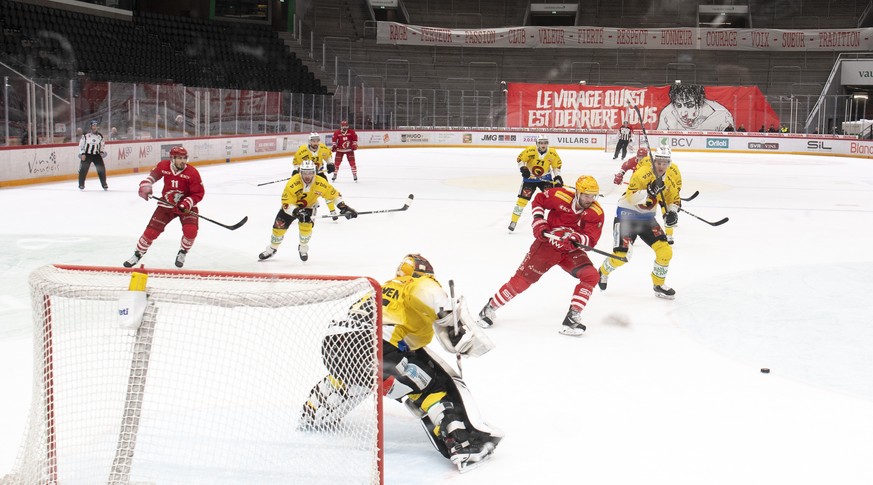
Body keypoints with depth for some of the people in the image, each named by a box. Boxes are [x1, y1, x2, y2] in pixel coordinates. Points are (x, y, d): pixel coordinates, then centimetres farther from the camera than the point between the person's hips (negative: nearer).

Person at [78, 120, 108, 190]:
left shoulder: (100, 136, 5)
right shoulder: (86, 135, -8)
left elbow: (102, 145, 19)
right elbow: (81, 144, -5)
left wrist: (102, 152, 3)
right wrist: (82, 154, -10)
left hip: (96, 155, 3)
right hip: (87, 155, -3)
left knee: (101, 168, -4)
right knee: (84, 169, -5)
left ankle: (104, 184, 7)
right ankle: (81, 184, 7)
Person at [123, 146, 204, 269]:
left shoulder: (192, 173, -20)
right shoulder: (163, 166, -12)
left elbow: (199, 193, -14)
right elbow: (153, 174, 11)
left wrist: (188, 204, -28)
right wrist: (145, 185, -3)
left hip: (186, 206, -2)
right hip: (167, 204, 2)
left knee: (191, 230, -24)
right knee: (151, 231, -4)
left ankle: (182, 253, 7)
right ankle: (138, 254, 20)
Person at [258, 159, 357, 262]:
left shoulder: (320, 183, -28)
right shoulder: (292, 183, -34)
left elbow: (334, 194, -14)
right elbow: (287, 203, -32)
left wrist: (343, 207, -21)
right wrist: (296, 211, -49)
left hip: (309, 206, 0)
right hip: (292, 205, 0)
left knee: (306, 225, -23)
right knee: (279, 226, -5)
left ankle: (303, 248, 6)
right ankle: (272, 249, 20)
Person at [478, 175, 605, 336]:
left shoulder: (596, 213, -15)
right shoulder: (561, 196, -19)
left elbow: (591, 241, -18)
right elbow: (538, 200, 0)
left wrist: (577, 238, -38)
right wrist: (539, 223, -9)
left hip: (572, 250, 2)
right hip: (547, 243, -2)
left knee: (591, 275, -21)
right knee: (523, 278, -5)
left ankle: (572, 317, -14)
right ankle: (490, 308, 12)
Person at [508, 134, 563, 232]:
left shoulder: (552, 154, -14)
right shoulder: (530, 151, -22)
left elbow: (556, 165, 1)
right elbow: (520, 159, -10)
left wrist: (557, 177, -7)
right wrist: (523, 168, -26)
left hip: (545, 178, 2)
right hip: (529, 178, -2)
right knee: (523, 198, -7)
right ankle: (514, 221, 1)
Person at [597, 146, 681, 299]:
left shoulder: (671, 179, 0)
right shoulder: (642, 173, -23)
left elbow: (673, 200, 13)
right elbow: (631, 198, -31)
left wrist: (672, 212, -7)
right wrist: (649, 192, -44)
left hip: (647, 217, 6)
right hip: (627, 214, -6)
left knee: (665, 251, -6)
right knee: (621, 255, -12)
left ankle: (658, 285, 14)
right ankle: (603, 272, 21)